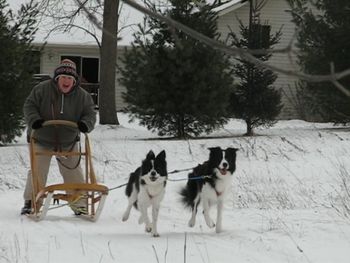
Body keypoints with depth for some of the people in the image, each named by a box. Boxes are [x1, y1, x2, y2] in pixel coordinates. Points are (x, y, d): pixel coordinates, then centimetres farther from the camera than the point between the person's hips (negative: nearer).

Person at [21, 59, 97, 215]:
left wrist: (86, 123, -25)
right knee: (37, 172, -4)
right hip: (41, 140, -2)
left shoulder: (82, 95, -6)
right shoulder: (42, 89, -12)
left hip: (68, 143, 2)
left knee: (74, 173, 1)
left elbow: (90, 113, -2)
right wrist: (34, 120, -28)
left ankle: (80, 205, 8)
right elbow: (29, 106, -8)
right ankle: (30, 203, 8)